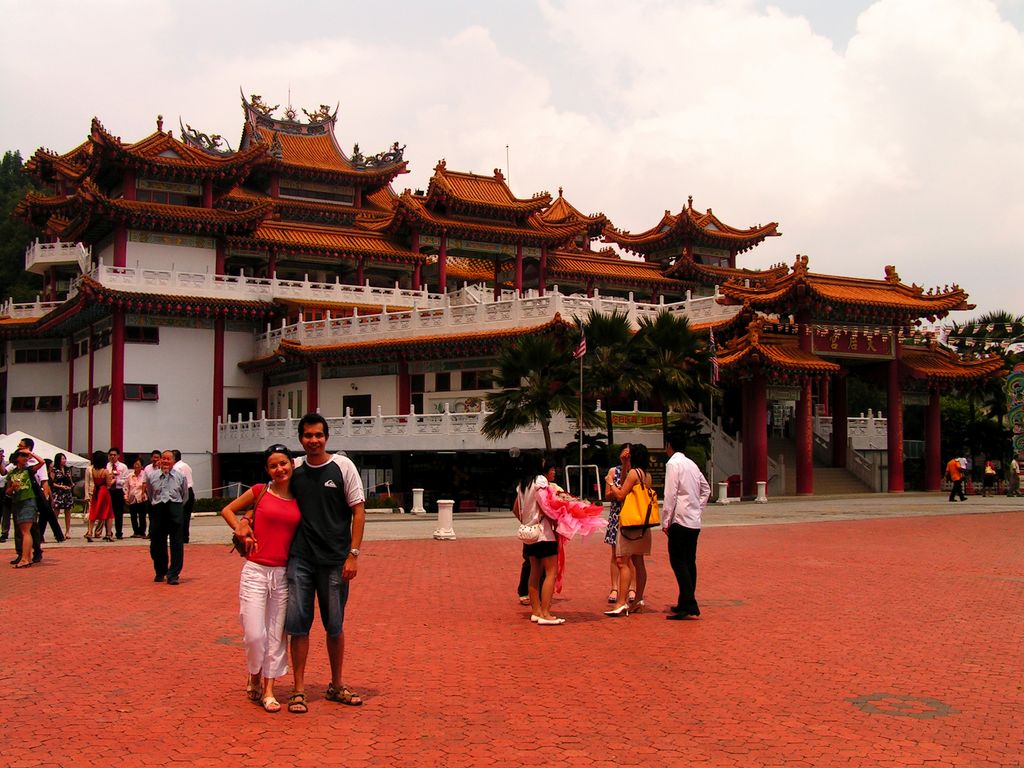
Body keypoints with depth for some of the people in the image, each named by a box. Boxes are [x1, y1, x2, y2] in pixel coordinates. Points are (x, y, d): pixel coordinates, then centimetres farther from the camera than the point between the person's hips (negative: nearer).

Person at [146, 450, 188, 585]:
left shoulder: (180, 477, 4)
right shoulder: (151, 477, 7)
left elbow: (185, 496, 15)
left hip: (175, 509, -2)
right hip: (157, 509, 2)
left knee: (176, 544, -5)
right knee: (157, 543, 7)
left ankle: (173, 575, 0)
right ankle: (160, 572, 25)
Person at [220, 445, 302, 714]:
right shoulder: (260, 491, -1)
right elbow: (227, 510, 9)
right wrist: (242, 530, -4)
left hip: (283, 574, 3)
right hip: (255, 571, -2)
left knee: (276, 635, 7)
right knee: (254, 634, -5)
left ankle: (269, 690, 17)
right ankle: (254, 677, 23)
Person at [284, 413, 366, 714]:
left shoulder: (343, 466, -2)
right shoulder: (294, 469, 5)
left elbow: (358, 511, -2)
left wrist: (353, 555, -9)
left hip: (335, 561, -1)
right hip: (300, 559, 2)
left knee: (335, 626, 10)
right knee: (298, 624, 0)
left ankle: (336, 686, 26)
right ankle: (298, 690, 11)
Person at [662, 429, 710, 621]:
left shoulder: (673, 463, -10)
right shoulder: (692, 464, 15)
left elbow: (670, 494, -15)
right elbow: (706, 489, 22)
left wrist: (665, 521, -11)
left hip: (680, 520, -9)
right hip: (694, 521, 9)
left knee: (678, 562, -8)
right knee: (689, 562, 12)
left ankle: (689, 607, -14)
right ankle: (686, 603, 18)